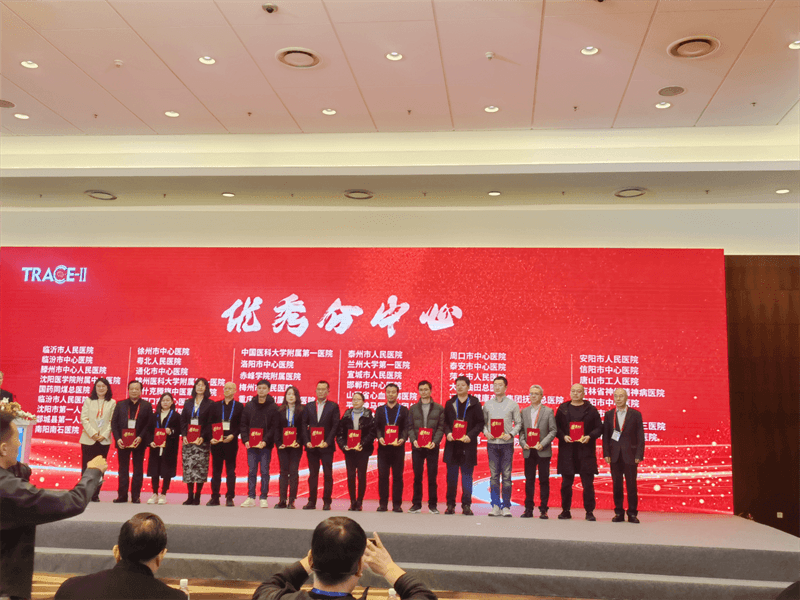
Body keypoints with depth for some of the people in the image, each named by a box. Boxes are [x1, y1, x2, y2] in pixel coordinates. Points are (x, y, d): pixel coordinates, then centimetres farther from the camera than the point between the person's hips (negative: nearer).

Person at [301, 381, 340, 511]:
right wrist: (306, 441, -5)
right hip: (311, 446, 3)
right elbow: (304, 425, 7)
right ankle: (312, 501, 11)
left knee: (327, 475, 0)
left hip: (326, 446, -2)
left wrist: (327, 442, -12)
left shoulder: (333, 406, 2)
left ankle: (327, 502, 6)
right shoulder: (309, 406, 11)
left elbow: (335, 426, -3)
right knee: (312, 474, 6)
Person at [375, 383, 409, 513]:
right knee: (382, 475, -1)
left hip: (398, 447, -1)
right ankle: (383, 503, 6)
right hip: (383, 447, 1)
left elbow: (406, 427, 2)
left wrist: (402, 439, -16)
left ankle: (397, 504, 5)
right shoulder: (379, 410, 14)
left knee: (398, 476, 0)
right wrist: (380, 437, -13)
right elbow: (376, 427, 5)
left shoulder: (404, 410, 11)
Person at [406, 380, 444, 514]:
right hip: (417, 447, 1)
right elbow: (410, 427, 7)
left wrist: (435, 442, -13)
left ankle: (432, 505, 9)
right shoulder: (413, 409, 11)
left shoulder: (439, 408, 7)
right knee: (417, 477, 4)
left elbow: (441, 427, 2)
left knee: (432, 477, 1)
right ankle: (416, 504, 12)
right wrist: (413, 440, -10)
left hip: (432, 447, -1)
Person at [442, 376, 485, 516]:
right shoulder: (450, 403, 11)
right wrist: (447, 433, -7)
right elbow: (445, 421, 12)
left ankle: (466, 505, 6)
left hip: (468, 445, -2)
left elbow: (480, 423, 0)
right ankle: (450, 504, 12)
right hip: (452, 445, 2)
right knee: (451, 476, 6)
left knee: (467, 475, 1)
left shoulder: (475, 404, 3)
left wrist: (470, 436, -13)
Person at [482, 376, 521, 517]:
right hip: (492, 443, 2)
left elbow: (518, 423, 5)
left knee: (506, 475, -2)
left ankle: (506, 507, 5)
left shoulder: (513, 404, 4)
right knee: (494, 475, 3)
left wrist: (511, 434, -10)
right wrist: (486, 433, -6)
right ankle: (495, 506, 7)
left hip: (507, 443, -2)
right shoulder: (487, 405, 10)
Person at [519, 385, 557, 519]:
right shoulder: (524, 411, 11)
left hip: (543, 451, -2)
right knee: (529, 480, 6)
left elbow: (553, 431, -3)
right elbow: (521, 430, 9)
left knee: (544, 480, 2)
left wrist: (542, 444, -14)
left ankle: (543, 509, 8)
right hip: (528, 451, 3)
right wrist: (523, 443, -8)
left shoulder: (548, 411, 2)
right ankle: (528, 509, 11)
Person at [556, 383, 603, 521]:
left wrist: (589, 436, -12)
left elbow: (599, 428, 4)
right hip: (567, 451, 1)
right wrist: (563, 436, -9)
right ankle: (566, 510, 15)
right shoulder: (562, 409, 11)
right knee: (566, 483, 6)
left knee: (588, 483, -1)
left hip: (586, 450, -1)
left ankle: (589, 512, 7)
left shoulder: (591, 410, 6)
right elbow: (556, 427, 9)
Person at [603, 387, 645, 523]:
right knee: (617, 485, 5)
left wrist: (639, 455, -6)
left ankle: (632, 513, 9)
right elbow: (605, 436, 7)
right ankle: (619, 513, 13)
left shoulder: (635, 414, 3)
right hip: (615, 456, 2)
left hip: (630, 455, -2)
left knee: (631, 485, 0)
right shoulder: (609, 414, 8)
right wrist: (606, 454, -2)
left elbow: (640, 436, 1)